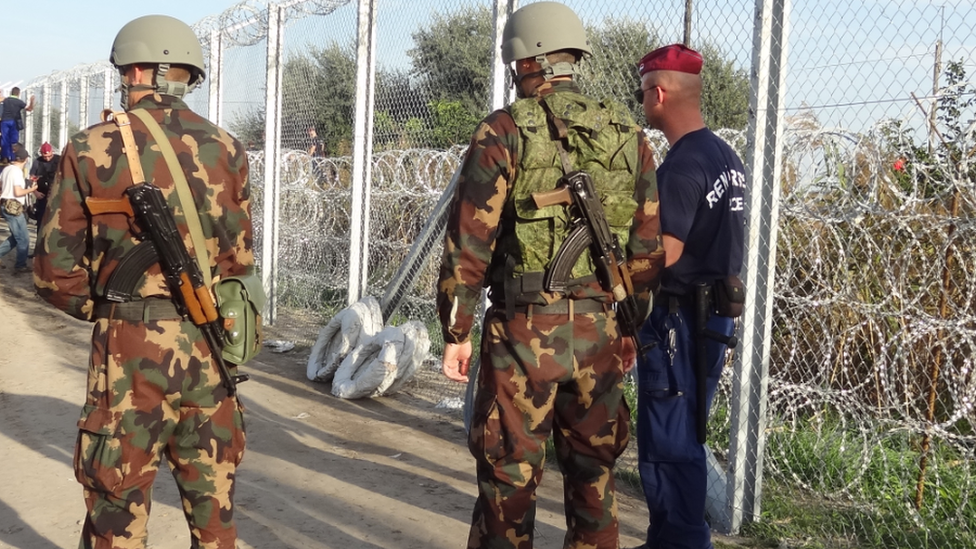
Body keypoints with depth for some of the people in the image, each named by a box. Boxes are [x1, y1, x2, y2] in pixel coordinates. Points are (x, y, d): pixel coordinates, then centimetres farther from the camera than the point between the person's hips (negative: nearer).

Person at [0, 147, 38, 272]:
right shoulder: (17, 171, -17)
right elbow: (18, 192, -23)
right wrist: (31, 189, -9)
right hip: (13, 208, -9)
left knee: (16, 237, 18)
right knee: (24, 239, 1)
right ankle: (20, 266, 7)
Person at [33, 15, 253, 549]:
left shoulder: (92, 149, -3)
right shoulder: (226, 149, 4)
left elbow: (56, 270, -2)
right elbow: (239, 259, 7)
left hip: (131, 346, -3)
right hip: (209, 344, 3)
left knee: (118, 503, 10)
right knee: (213, 495, 15)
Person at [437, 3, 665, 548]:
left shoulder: (505, 131, -7)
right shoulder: (630, 137, 7)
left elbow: (469, 241, -10)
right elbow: (648, 247, 9)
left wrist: (456, 331, -3)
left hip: (523, 328, -4)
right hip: (597, 329, 4)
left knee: (510, 471, 7)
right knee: (594, 469, 16)